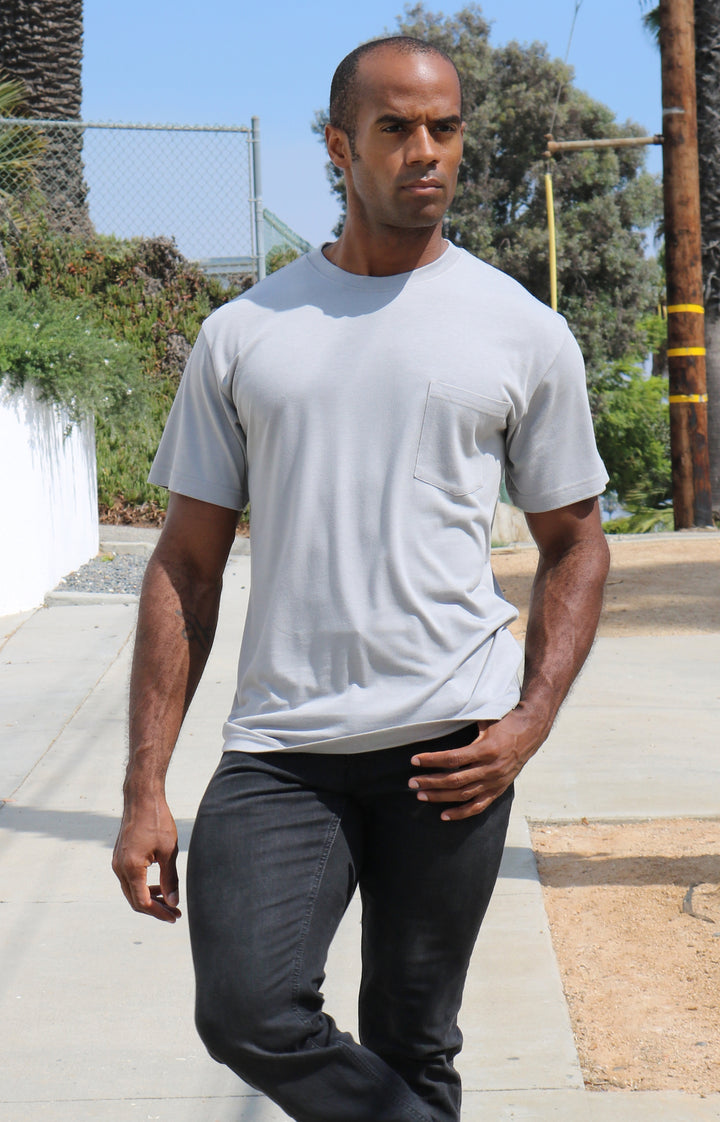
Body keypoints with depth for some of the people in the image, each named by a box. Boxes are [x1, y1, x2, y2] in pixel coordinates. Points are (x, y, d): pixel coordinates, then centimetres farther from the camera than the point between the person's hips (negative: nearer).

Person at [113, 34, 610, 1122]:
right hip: (279, 747, 1)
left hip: (448, 745, 0)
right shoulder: (243, 333, 8)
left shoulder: (525, 333, 6)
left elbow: (575, 542, 12)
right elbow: (187, 564, 9)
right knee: (247, 1014, -16)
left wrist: (529, 724, -4)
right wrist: (146, 788, 3)